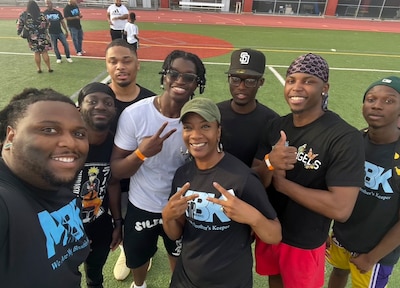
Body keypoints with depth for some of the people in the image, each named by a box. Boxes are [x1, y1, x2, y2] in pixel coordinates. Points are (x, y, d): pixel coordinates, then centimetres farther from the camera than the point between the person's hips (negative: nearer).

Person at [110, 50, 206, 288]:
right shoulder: (134, 114, -20)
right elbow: (116, 171, -15)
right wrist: (141, 153, -33)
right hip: (141, 206, 0)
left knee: (180, 259, 26)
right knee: (137, 259, 26)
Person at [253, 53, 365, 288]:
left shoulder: (345, 138, -23)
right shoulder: (276, 126, -6)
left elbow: (341, 209, -29)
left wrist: (282, 183, -22)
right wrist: (269, 164, -29)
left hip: (305, 243, -4)